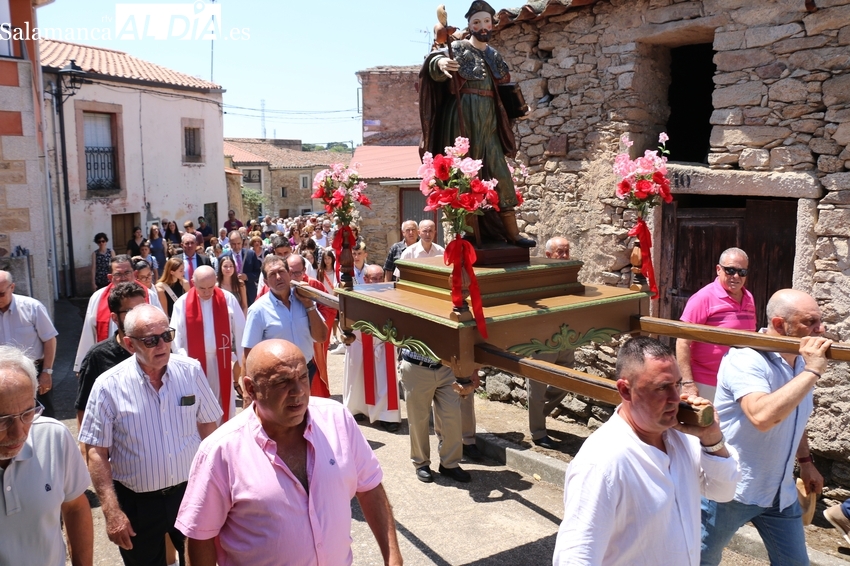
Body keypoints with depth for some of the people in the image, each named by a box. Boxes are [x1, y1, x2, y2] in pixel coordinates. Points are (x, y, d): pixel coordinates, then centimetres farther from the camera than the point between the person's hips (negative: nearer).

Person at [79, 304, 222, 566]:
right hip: (136, 502, -1)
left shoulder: (191, 371, -6)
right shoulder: (109, 386, -14)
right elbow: (97, 453, -9)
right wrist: (112, 511, -13)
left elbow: (208, 428, 3)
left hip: (190, 492, 2)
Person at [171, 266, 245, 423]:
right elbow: (176, 335, -6)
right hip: (195, 362, 0)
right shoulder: (182, 303, -6)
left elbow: (240, 330, -3)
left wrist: (242, 358, -3)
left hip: (222, 360, 1)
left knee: (224, 403, 11)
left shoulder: (228, 299, -5)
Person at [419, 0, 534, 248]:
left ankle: (512, 232, 6)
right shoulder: (458, 48, 1)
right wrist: (440, 63, -42)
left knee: (498, 172, 2)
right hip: (463, 118, -5)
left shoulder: (494, 56, 19)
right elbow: (435, 62, -19)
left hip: (488, 121, 6)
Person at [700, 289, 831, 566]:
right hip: (730, 489, -7)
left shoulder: (800, 360, 1)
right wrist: (811, 371, -36)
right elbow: (762, 416, -43)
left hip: (780, 492, 7)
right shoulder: (746, 359, -25)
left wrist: (805, 461, 22)